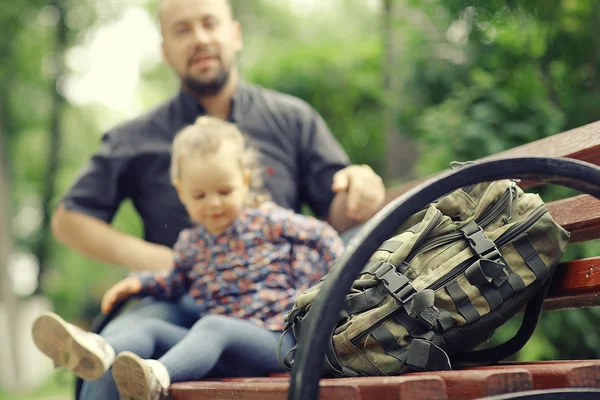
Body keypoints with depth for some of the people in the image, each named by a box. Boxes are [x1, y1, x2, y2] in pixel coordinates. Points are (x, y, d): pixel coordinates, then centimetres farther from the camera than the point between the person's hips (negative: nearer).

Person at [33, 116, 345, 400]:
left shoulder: (267, 221, 3)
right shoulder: (190, 243, 16)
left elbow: (323, 235, 11)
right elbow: (177, 281, 35)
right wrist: (139, 282, 19)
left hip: (273, 340, -6)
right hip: (222, 350, 6)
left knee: (213, 326, -35)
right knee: (151, 329, -12)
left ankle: (158, 375, -62)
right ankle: (99, 353, -42)